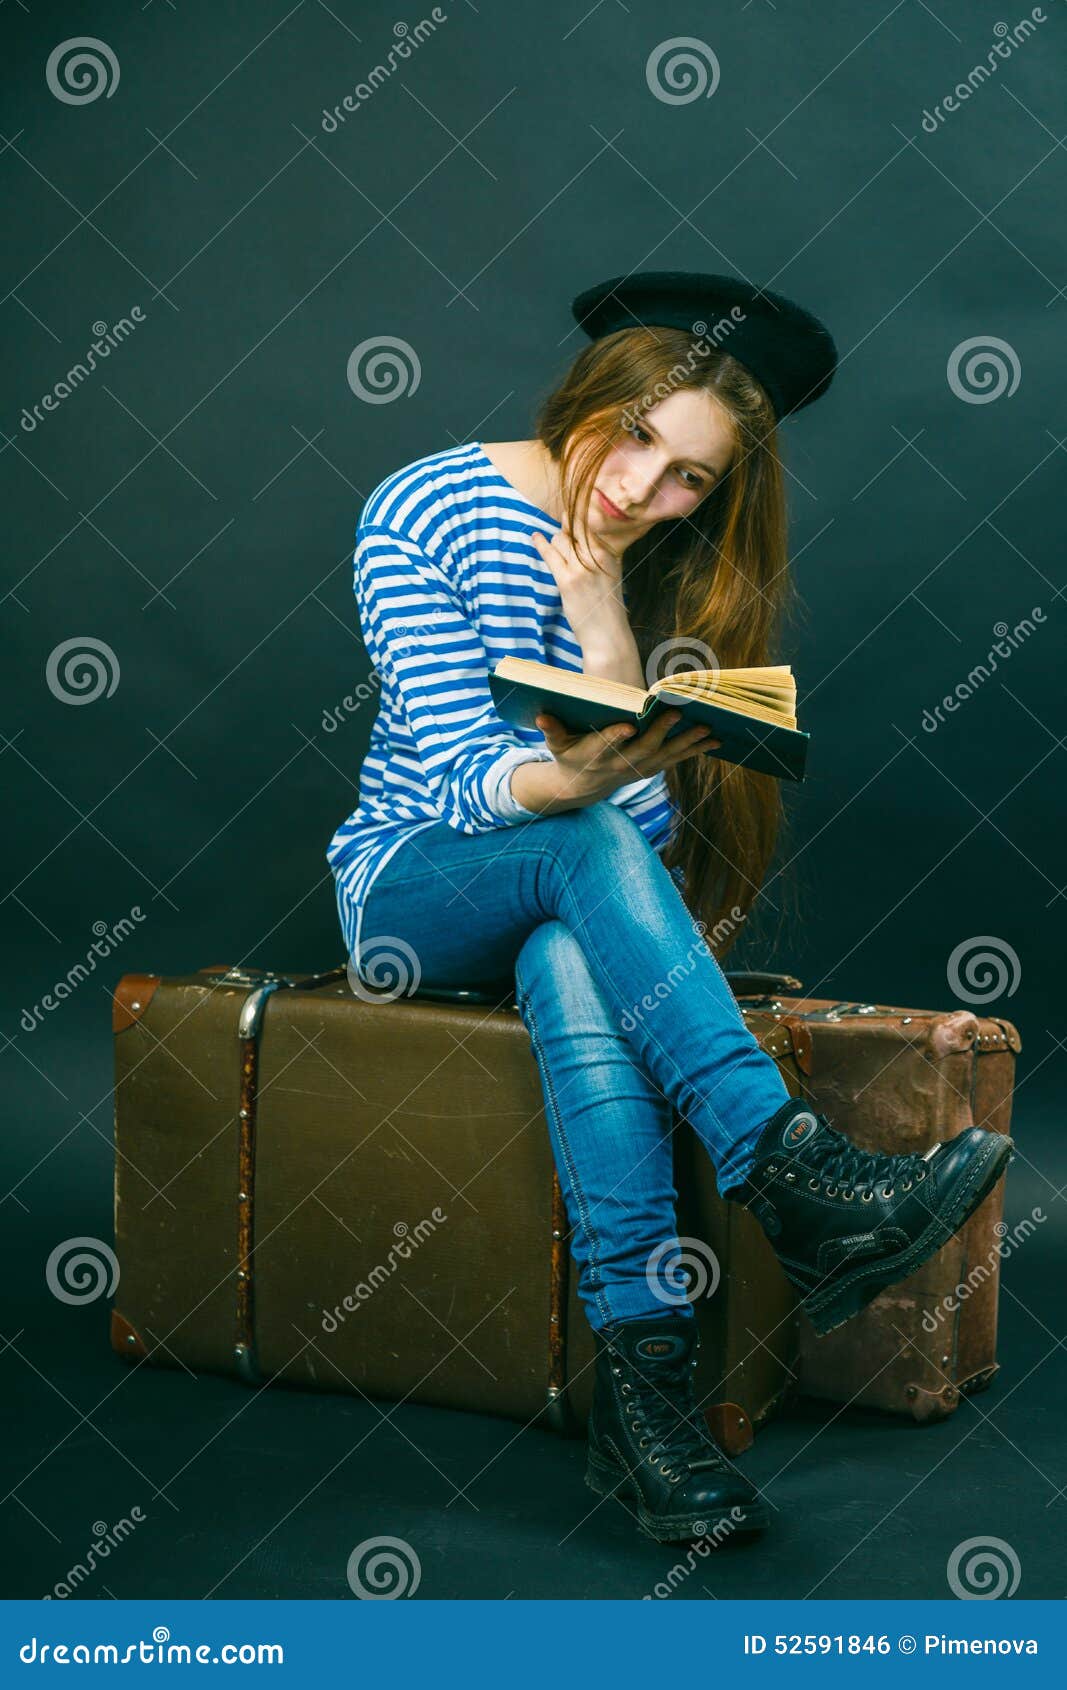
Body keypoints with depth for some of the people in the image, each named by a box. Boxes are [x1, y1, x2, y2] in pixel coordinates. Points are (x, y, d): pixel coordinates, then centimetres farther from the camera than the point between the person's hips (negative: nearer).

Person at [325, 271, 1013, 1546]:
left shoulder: (684, 573, 3)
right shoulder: (424, 512, -7)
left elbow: (647, 810, -8)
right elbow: (464, 778, -16)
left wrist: (609, 640, -21)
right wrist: (564, 781, -38)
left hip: (571, 905, 2)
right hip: (414, 882, -2)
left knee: (575, 972, -37)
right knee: (588, 850, -37)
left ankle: (641, 1383, -45)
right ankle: (789, 1174, -45)